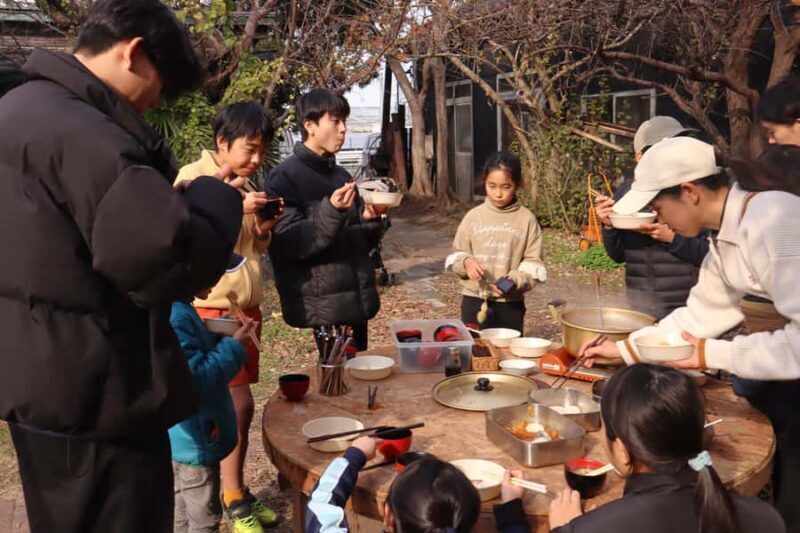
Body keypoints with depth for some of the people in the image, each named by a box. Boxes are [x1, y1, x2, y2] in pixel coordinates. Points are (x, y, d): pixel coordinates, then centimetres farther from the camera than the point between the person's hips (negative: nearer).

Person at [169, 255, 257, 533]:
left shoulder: (178, 310, 5)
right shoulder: (174, 317, -28)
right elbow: (195, 380, -29)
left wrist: (225, 334, 3)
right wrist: (233, 345, -21)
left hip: (186, 435, 10)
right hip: (193, 438, -10)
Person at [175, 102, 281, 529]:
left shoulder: (245, 185, 12)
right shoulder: (193, 178, -10)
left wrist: (265, 226, -2)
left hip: (245, 305, 7)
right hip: (211, 308, -7)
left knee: (231, 405, 12)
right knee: (238, 404, -5)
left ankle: (234, 493, 23)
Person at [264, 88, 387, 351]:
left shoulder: (341, 175, 14)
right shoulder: (284, 177, -7)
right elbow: (287, 245, -16)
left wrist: (370, 219, -3)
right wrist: (331, 211, -26)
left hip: (356, 301, 7)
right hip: (319, 307, -7)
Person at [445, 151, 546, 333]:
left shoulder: (527, 219, -3)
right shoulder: (473, 217, 1)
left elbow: (533, 263, -3)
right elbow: (455, 255, 6)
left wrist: (515, 281, -21)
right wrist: (466, 261, -16)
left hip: (511, 302, -1)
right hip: (474, 300, 1)